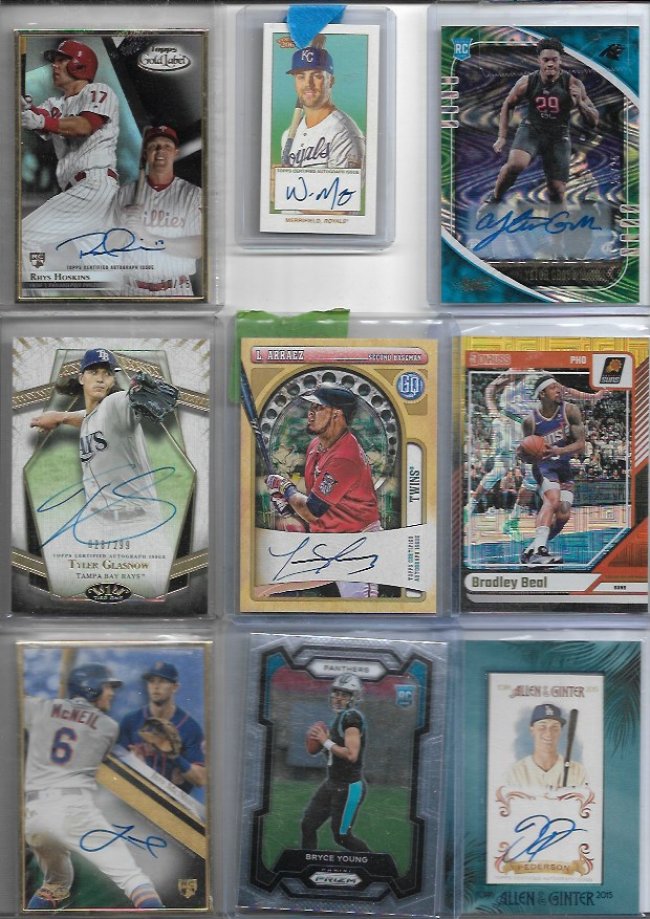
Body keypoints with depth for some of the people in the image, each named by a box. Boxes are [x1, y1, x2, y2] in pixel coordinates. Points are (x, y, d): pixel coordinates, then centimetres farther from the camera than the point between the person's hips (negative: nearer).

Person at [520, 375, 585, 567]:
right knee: (553, 500, -31)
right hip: (544, 466, -3)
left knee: (563, 515, -6)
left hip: (565, 466, 3)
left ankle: (537, 548, 13)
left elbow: (580, 444, -10)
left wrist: (558, 451, -27)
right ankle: (537, 546, -42)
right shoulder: (530, 421, -6)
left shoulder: (570, 411, -6)